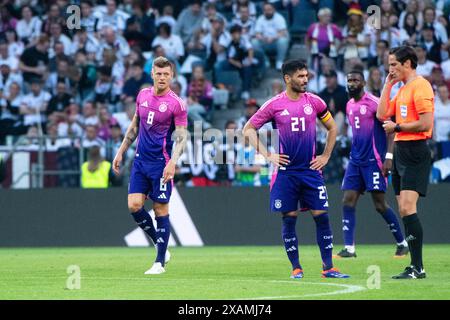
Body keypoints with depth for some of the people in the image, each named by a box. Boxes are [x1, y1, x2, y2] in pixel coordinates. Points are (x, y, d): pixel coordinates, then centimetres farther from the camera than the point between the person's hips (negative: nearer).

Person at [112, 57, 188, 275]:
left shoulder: (176, 104, -10)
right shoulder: (143, 95, 8)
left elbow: (182, 137, -11)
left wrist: (173, 162, -25)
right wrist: (121, 152, 17)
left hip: (161, 165, -5)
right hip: (141, 160, 6)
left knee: (161, 210, -1)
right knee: (134, 205, -5)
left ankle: (160, 262, 7)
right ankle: (161, 247, 14)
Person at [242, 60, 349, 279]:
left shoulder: (314, 102, 4)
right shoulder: (274, 105, -3)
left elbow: (332, 128, 18)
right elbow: (248, 130, 3)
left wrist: (325, 156, 10)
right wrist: (267, 155, -4)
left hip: (311, 170, 2)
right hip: (286, 170, -2)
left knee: (321, 216, -3)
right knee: (289, 219, 0)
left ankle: (328, 267, 1)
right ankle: (296, 268, 9)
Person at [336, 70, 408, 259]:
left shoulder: (374, 102, -10)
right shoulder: (350, 105, 13)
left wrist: (389, 157, -19)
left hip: (373, 160, -7)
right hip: (356, 160, 7)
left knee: (380, 204, -5)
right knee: (348, 200, -4)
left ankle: (402, 243, 10)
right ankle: (349, 248, -5)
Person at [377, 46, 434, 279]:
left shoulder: (420, 86, -11)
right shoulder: (402, 89, 19)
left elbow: (425, 124, -18)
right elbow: (382, 115, 13)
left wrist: (397, 127, -9)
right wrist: (388, 84, 12)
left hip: (415, 153, -10)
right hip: (400, 152, 10)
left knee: (407, 208, -18)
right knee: (404, 210, 8)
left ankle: (418, 268, -19)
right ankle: (414, 266, 11)